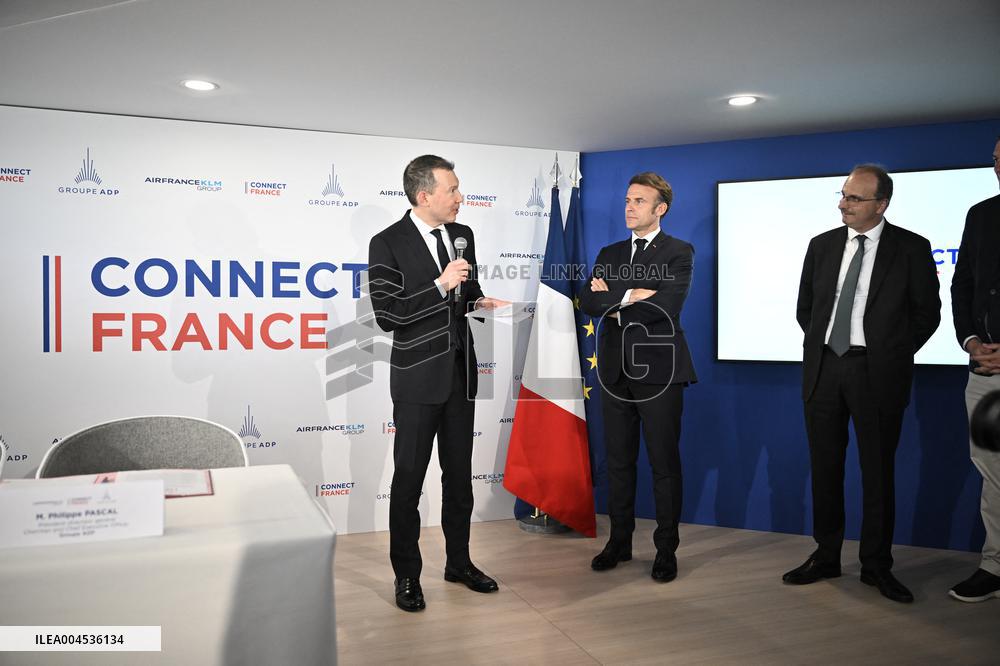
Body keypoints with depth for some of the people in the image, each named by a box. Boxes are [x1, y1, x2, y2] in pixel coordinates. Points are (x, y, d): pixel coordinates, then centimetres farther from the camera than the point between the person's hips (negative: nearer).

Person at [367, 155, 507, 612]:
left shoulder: (462, 235, 7)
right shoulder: (388, 244, -11)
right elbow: (387, 315, -17)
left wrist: (479, 302, -2)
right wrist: (441, 285, -22)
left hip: (461, 372, 6)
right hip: (418, 377, -6)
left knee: (459, 473, 14)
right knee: (409, 477, 4)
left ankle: (459, 562, 30)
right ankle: (406, 575, 19)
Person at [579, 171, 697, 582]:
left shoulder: (679, 253, -1)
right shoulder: (609, 254, 14)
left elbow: (666, 306, -17)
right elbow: (587, 301, -1)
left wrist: (613, 304, -9)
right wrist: (629, 296, -15)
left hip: (657, 369, -4)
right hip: (615, 370, 5)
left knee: (664, 463, 3)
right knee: (618, 460, 11)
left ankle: (666, 549, 16)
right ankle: (619, 541, 25)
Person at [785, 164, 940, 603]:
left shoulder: (911, 248, -2)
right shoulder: (822, 246, 8)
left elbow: (927, 312, 1)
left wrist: (893, 355, -1)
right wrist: (820, 347, 7)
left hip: (876, 373, -3)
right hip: (823, 369, 4)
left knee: (878, 471, 4)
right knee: (825, 468, 9)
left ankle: (876, 564, 17)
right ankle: (826, 557, 21)